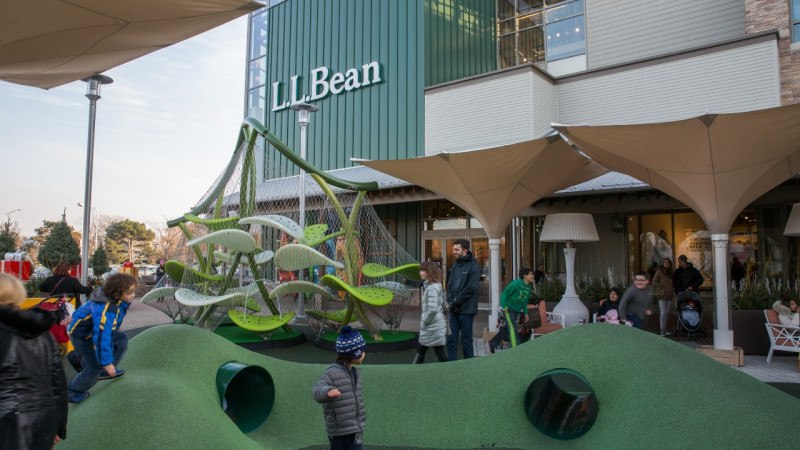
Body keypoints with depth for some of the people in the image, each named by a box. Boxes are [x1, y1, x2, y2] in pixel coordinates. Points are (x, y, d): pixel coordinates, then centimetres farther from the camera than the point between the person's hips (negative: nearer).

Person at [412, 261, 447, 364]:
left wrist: (424, 321, -14)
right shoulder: (427, 286, 11)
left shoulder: (432, 288, -19)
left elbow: (432, 309, -27)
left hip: (433, 327, -10)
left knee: (441, 356, -1)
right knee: (420, 350, 17)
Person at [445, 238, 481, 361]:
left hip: (466, 310, -6)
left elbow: (471, 288, -15)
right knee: (451, 339, 6)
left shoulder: (473, 266, -8)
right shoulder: (455, 265, 13)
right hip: (454, 310, 6)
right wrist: (450, 302, -3)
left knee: (466, 340, 3)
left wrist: (456, 302, -12)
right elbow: (449, 285, 12)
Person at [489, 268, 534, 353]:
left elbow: (525, 302, 19)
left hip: (517, 311, 8)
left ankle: (493, 343, 30)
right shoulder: (516, 283, -14)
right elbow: (505, 293, -14)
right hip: (508, 308, -8)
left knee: (507, 328, 13)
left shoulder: (528, 288, 10)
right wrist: (503, 306, -21)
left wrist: (525, 313, 13)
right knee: (513, 328, -16)